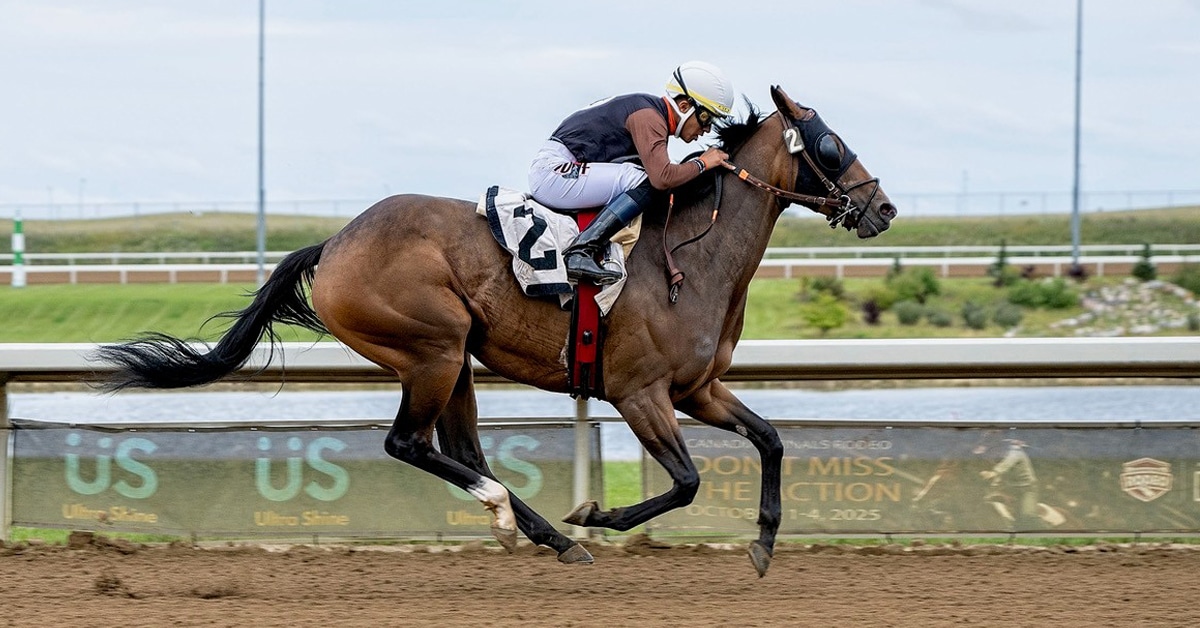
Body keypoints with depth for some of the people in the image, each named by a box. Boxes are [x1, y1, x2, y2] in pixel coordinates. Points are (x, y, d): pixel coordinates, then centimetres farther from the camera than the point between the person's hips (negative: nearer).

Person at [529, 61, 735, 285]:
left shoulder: (655, 114, 16)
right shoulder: (648, 117, -16)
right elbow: (662, 177, -27)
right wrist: (702, 163, -12)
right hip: (552, 172, -11)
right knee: (644, 182, -21)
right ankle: (579, 253, -27)